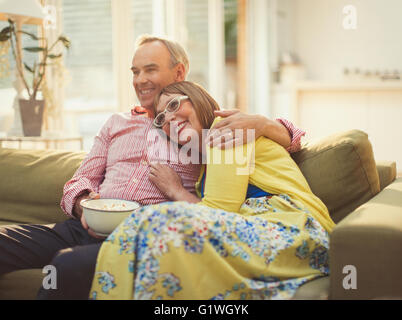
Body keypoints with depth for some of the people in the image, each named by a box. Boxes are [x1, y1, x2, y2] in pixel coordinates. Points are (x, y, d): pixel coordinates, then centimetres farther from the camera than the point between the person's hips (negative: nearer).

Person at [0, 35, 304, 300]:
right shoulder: (117, 123, 27)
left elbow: (292, 138, 10)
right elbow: (81, 180, 23)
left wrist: (261, 123, -14)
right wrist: (83, 204, -2)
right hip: (90, 226, 5)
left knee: (68, 265, -35)